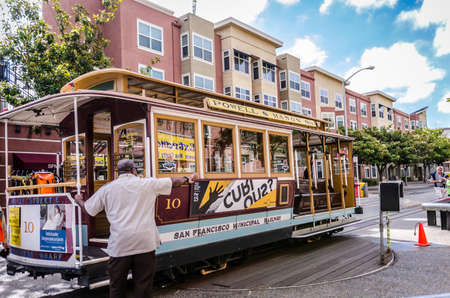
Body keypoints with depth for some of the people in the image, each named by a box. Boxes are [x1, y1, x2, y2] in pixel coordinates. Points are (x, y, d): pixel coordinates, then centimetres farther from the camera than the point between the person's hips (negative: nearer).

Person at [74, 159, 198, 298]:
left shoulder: (107, 188, 6)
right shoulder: (148, 184, 4)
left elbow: (88, 208, 16)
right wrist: (187, 179, 34)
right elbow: (173, 181, 16)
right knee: (143, 286, 8)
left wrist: (78, 200, 38)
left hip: (120, 245, 1)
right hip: (145, 243, -1)